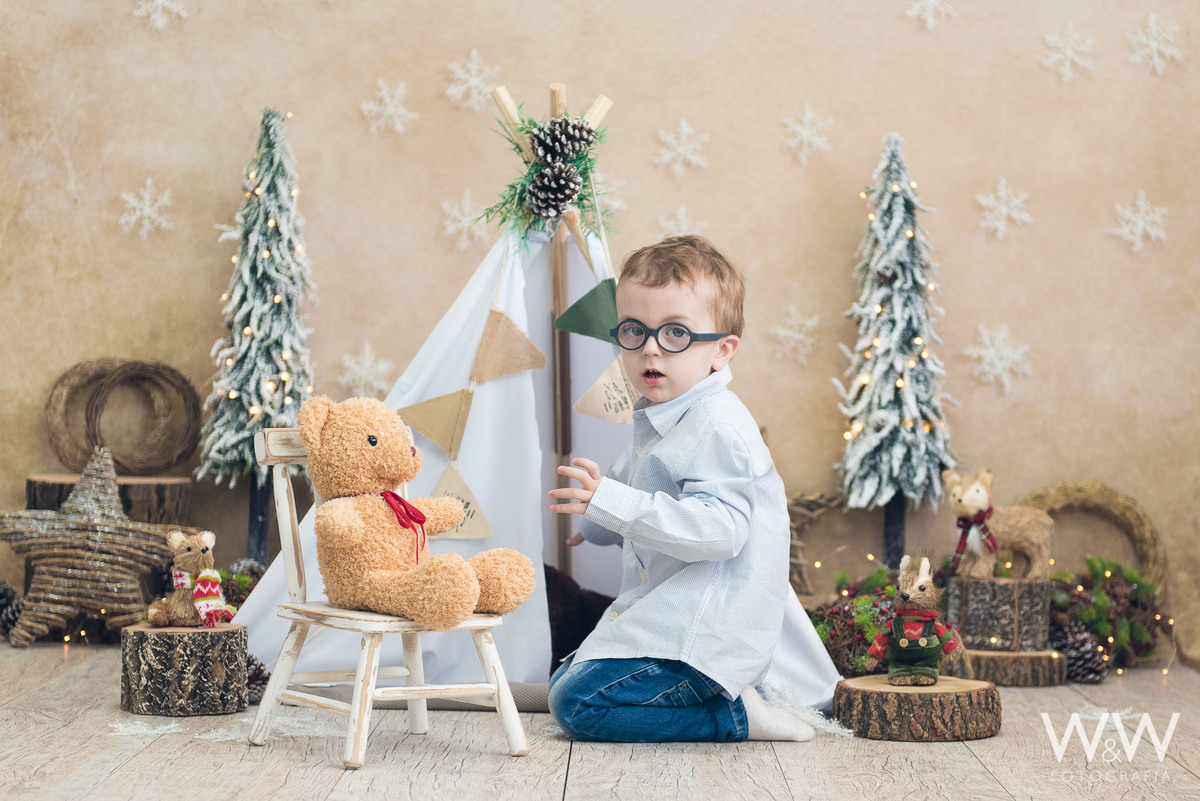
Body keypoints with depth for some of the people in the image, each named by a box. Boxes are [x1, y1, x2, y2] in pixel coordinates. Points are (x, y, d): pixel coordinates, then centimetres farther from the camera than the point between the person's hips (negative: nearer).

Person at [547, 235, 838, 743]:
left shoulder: (719, 426, -19)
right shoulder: (659, 422, 14)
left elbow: (720, 528, -31)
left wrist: (611, 502, -36)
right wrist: (596, 524, 45)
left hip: (703, 633, -11)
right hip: (664, 619, 11)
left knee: (579, 703, -17)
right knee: (564, 681, 21)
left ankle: (734, 715, -9)